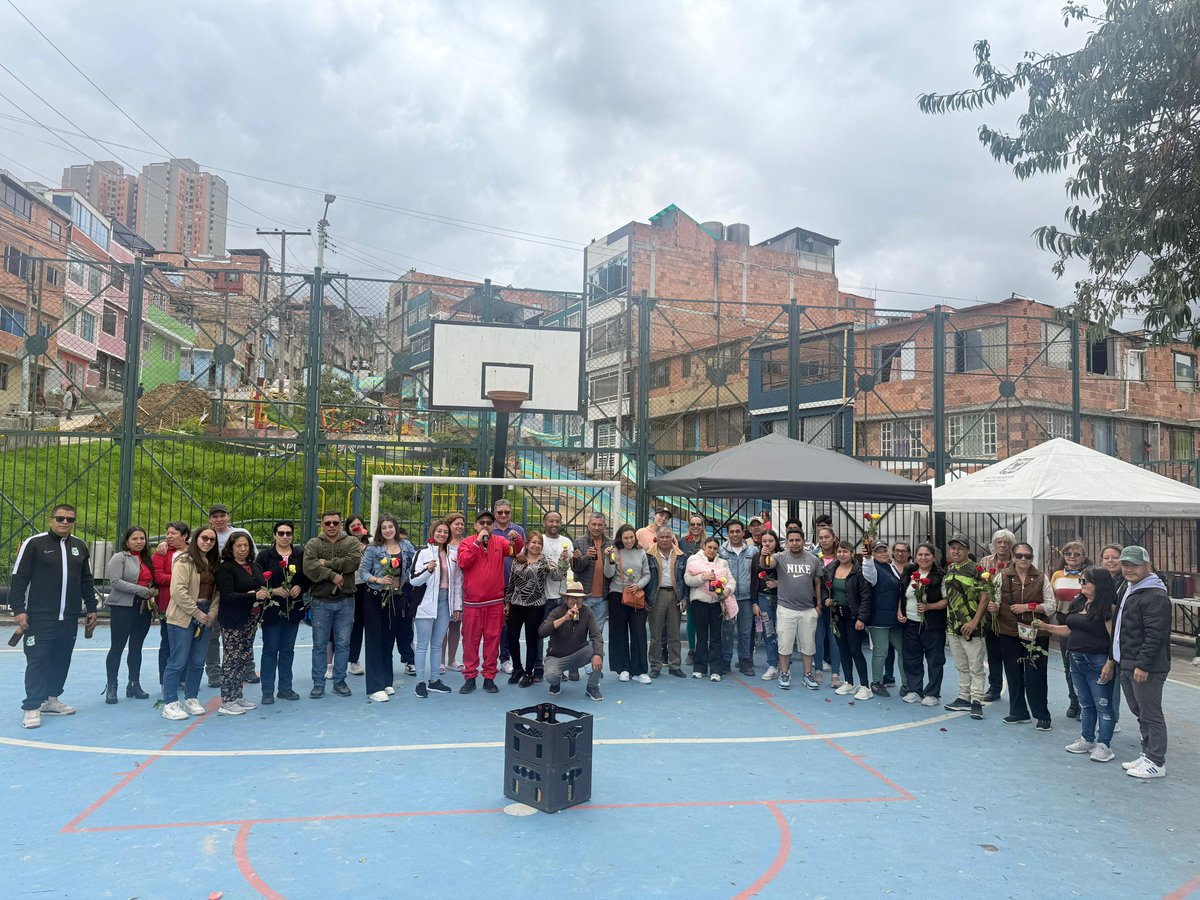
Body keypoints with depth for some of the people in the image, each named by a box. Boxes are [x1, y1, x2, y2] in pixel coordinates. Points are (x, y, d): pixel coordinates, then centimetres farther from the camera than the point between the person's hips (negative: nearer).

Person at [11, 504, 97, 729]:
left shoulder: (80, 547, 11)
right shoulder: (34, 543, -4)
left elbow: (87, 581, 18)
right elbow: (18, 579, -5)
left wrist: (91, 609, 16)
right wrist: (19, 610, -10)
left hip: (69, 618, 5)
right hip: (39, 617, -5)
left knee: (61, 660, 10)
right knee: (37, 661, -4)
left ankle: (51, 699, 23)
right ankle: (32, 707, 4)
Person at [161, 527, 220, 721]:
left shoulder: (215, 564, 13)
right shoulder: (185, 561, -9)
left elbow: (217, 591, 10)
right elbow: (178, 591, -17)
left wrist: (212, 613, -4)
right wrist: (197, 613, -14)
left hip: (206, 618, 7)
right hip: (183, 618, -7)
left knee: (198, 661, 11)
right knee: (178, 661, -3)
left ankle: (191, 699, 23)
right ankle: (169, 704, 6)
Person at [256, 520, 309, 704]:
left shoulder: (300, 555, 5)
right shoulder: (264, 555, -3)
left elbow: (307, 578, 11)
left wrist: (300, 587, -8)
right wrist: (273, 591, -17)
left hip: (293, 608, 3)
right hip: (271, 608, -3)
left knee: (288, 649, 11)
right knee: (270, 650, 2)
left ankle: (285, 688, 21)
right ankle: (267, 691, 9)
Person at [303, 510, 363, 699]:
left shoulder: (352, 542, 4)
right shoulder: (313, 544, 3)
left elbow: (355, 561, -16)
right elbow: (309, 567, -13)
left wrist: (327, 563, -14)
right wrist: (332, 575, -20)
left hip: (345, 601, 0)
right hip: (321, 601, 0)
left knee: (343, 644, 7)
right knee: (320, 644, 7)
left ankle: (339, 681, 19)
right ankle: (318, 683, 17)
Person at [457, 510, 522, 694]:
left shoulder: (500, 541, 6)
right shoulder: (467, 542, 1)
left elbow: (516, 550, -7)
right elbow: (463, 562, -14)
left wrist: (516, 539, -28)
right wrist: (478, 541, -17)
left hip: (495, 601, 2)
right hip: (472, 601, -1)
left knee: (493, 638, 6)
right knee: (470, 639, 4)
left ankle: (489, 677, 14)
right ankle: (470, 677, 13)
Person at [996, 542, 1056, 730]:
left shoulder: (1041, 578, 2)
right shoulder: (1002, 576, 1)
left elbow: (1051, 605, 0)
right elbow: (996, 601, -3)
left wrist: (1028, 606, -12)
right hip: (1009, 632, 1)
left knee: (1035, 676, -1)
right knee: (1014, 674, 11)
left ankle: (1042, 715, 13)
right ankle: (1018, 712, 25)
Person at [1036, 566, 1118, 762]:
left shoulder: (1107, 607, -14)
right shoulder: (1079, 603, 10)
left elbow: (1114, 638, -18)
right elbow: (1070, 630, 17)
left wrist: (1109, 664, -21)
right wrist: (1046, 627, 8)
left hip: (1097, 662, -8)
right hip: (1077, 661, 8)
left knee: (1102, 705, 2)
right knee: (1085, 704, 17)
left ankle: (1103, 745, 10)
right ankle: (1087, 740, 27)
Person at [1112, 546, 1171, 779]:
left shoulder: (1156, 596, -16)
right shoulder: (1128, 591, 15)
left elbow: (1155, 635, -22)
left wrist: (1143, 665, -23)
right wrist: (1114, 658, 22)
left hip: (1147, 669, -10)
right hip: (1126, 666, 10)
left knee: (1151, 715, -1)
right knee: (1140, 713, 17)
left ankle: (1156, 762, 7)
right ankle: (1147, 754, 27)